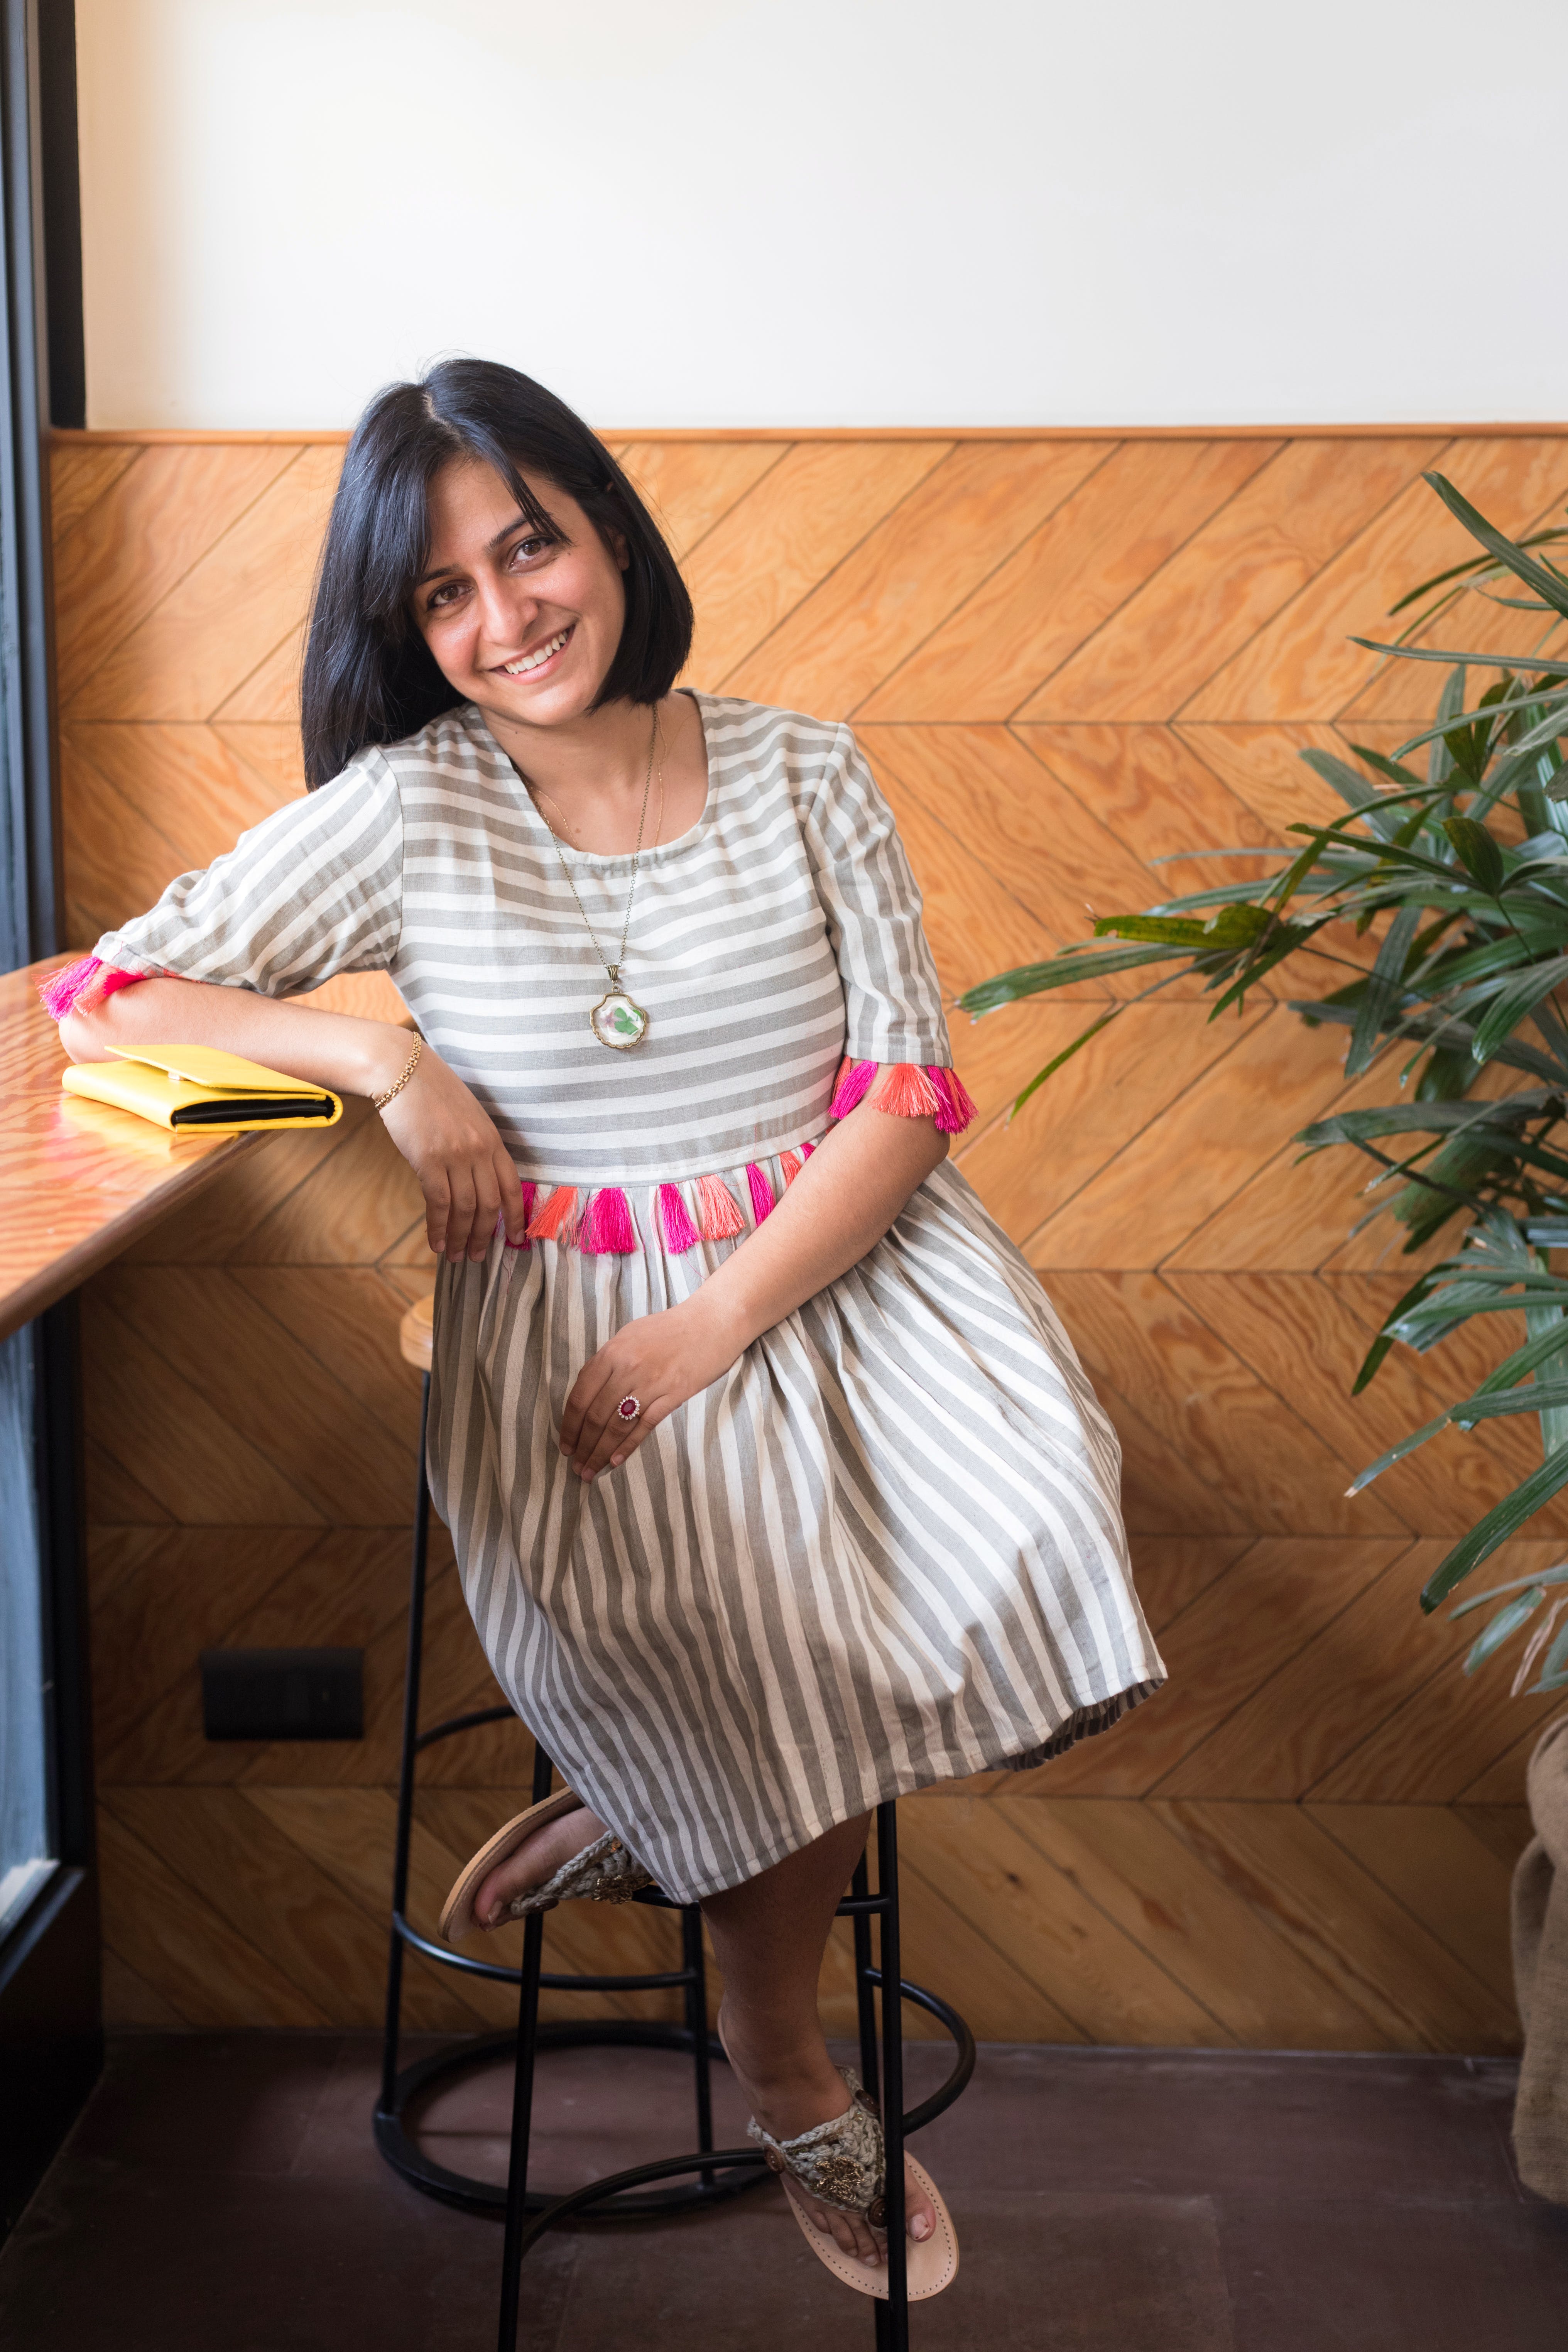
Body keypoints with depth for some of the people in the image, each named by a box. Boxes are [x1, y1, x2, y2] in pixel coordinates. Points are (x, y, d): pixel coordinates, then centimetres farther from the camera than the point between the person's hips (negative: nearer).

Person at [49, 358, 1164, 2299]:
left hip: (847, 1259, 2)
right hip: (568, 1305, -1)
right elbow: (104, 996, -2)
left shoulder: (805, 774, 3)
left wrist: (715, 1325, -16)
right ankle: (780, 2058, 2)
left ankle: (659, 1815, 0)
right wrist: (388, 1062, -14)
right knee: (655, 1607, -28)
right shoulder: (408, 807, -1)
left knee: (1029, 1502, -26)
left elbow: (909, 1093, -3)